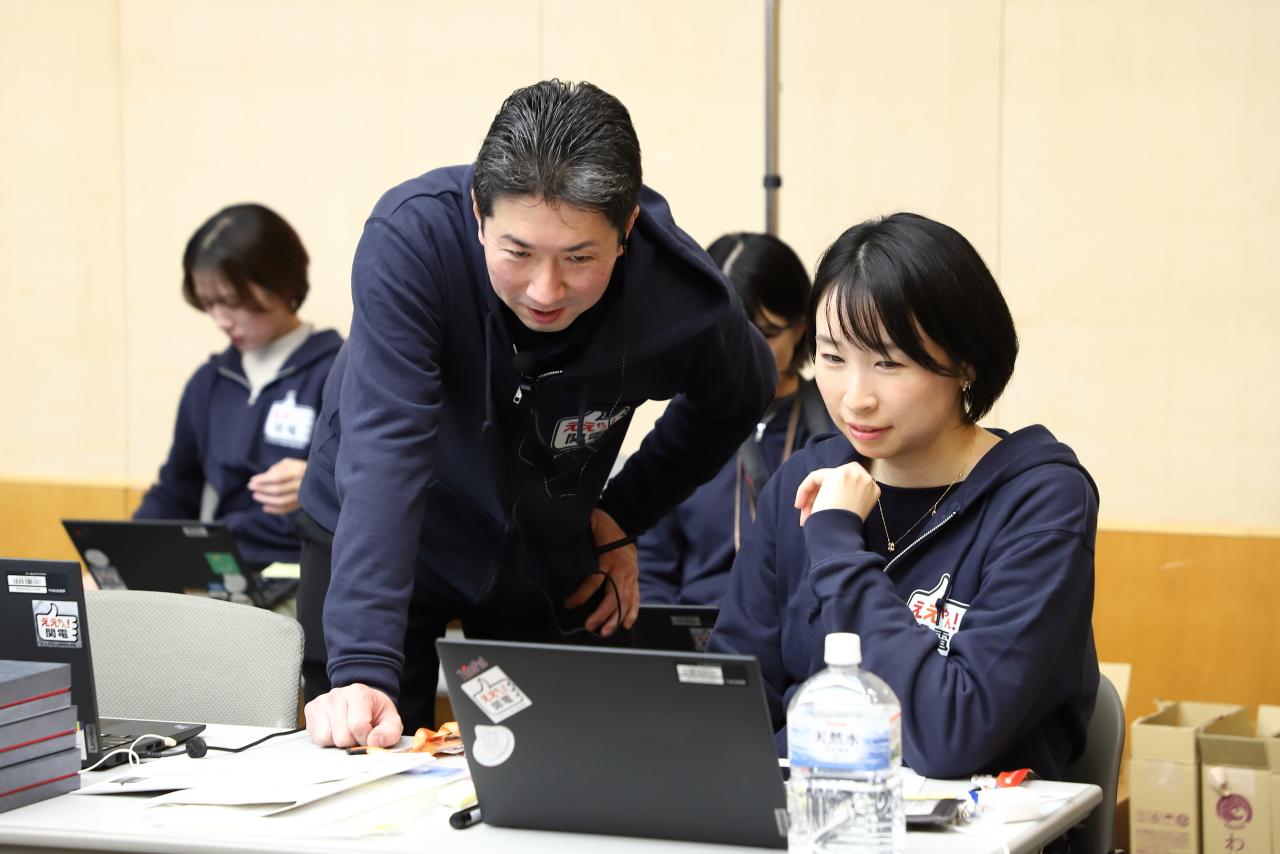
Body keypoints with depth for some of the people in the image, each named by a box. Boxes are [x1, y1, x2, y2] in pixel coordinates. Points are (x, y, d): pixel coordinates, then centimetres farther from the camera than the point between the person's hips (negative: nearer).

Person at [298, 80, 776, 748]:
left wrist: (624, 516, -6)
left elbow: (735, 403, 0)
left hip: (546, 562, 2)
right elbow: (383, 450, -41)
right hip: (368, 540, -2)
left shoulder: (685, 299, -26)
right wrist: (362, 669, -49)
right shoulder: (412, 234, -34)